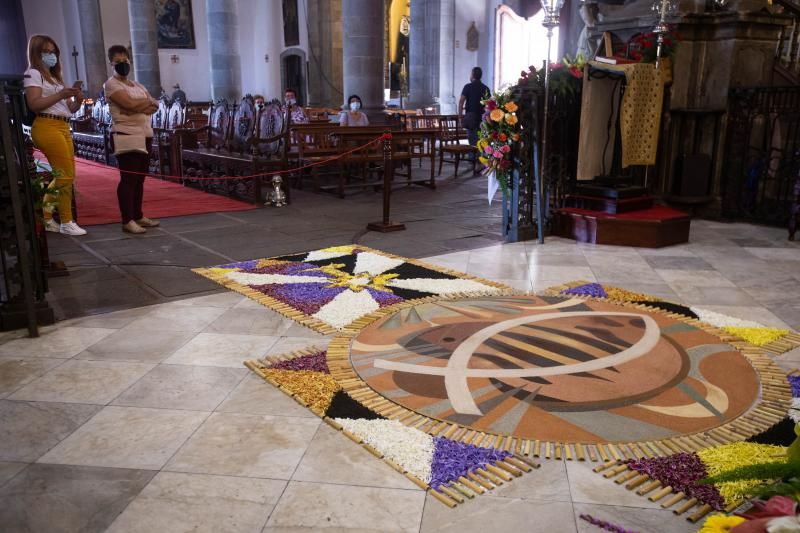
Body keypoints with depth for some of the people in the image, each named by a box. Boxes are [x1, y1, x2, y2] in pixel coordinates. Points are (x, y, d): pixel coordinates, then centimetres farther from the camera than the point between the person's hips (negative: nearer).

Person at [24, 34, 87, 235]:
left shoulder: (55, 76, 26)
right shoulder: (33, 73, 1)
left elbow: (69, 109, 20)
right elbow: (34, 104, -12)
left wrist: (77, 100, 0)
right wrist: (60, 95, -18)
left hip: (63, 128, 9)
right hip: (47, 127, -8)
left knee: (64, 176, 6)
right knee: (66, 176, -11)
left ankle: (45, 218, 15)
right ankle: (66, 223, -2)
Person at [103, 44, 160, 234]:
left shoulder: (137, 85, 21)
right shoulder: (111, 84, -2)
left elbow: (155, 105, 8)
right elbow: (129, 103, -18)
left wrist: (138, 107, -10)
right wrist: (147, 101, -2)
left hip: (145, 135, 8)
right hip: (127, 137, -8)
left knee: (140, 178, 11)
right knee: (128, 178, -10)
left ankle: (138, 216, 19)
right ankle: (127, 221, -8)